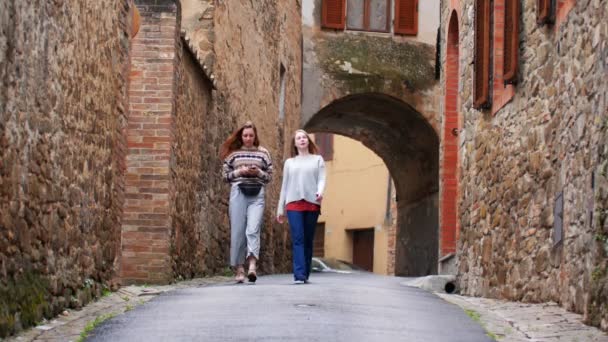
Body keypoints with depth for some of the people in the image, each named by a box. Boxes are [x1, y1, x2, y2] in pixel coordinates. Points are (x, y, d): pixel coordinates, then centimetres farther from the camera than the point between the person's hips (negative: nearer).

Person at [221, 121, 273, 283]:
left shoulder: (263, 152, 11)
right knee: (238, 232, -1)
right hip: (238, 193, 1)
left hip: (257, 194, -1)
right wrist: (240, 172, -7)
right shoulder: (233, 153, 10)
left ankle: (252, 266, -27)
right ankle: (239, 268, 6)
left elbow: (269, 176, 13)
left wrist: (258, 172, -6)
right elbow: (225, 175, 9)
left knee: (253, 229, -16)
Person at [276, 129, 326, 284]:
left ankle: (305, 275, 9)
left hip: (312, 204, 0)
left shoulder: (317, 159, 13)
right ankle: (299, 275, -20)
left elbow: (321, 179, 2)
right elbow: (285, 186, 17)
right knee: (297, 240, -12)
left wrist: (320, 192, -20)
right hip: (293, 204, 0)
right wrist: (280, 208, 13)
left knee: (308, 241, 3)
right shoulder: (289, 162, 17)